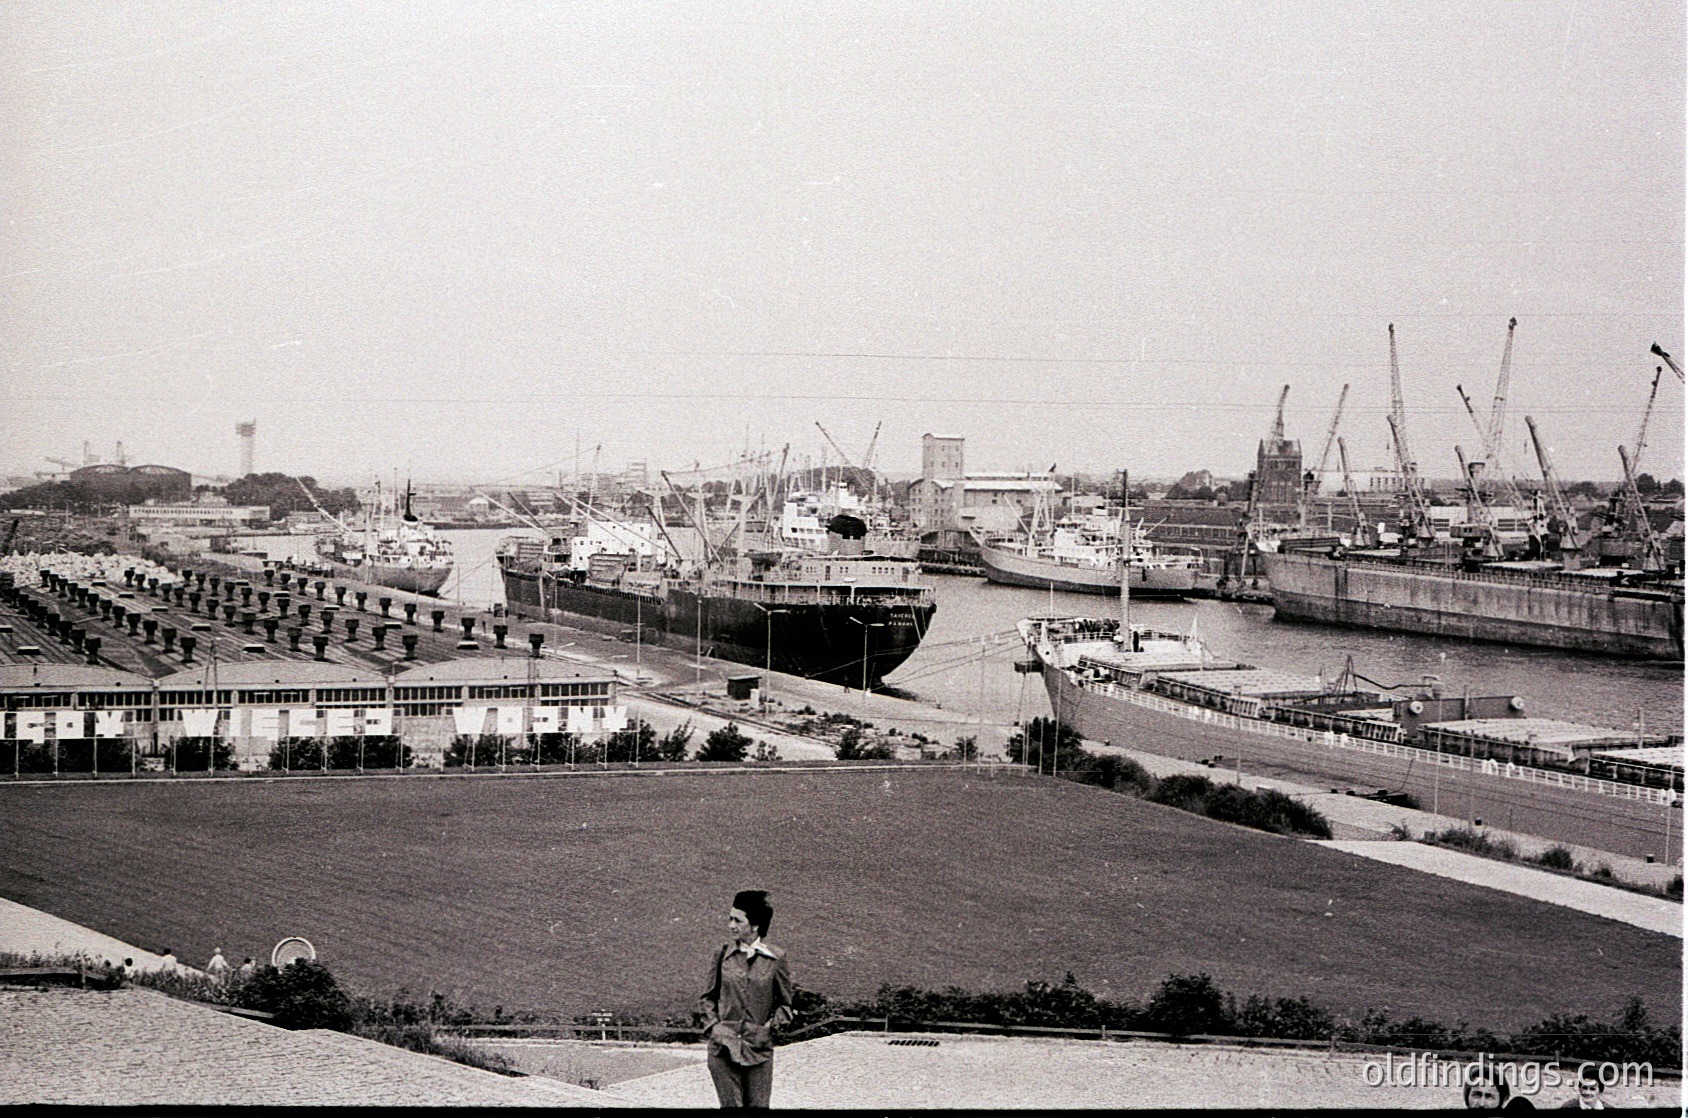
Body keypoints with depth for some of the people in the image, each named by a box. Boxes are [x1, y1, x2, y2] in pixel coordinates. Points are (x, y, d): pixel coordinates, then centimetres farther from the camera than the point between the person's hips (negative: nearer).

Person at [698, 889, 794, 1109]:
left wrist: (770, 1026, -4)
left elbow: (784, 1003, 10)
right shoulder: (722, 954, 3)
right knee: (731, 1104, -2)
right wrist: (713, 1026, -2)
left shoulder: (776, 958, 0)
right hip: (724, 1043, 0)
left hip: (759, 1046, 0)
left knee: (758, 1105, 2)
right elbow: (707, 998, 12)